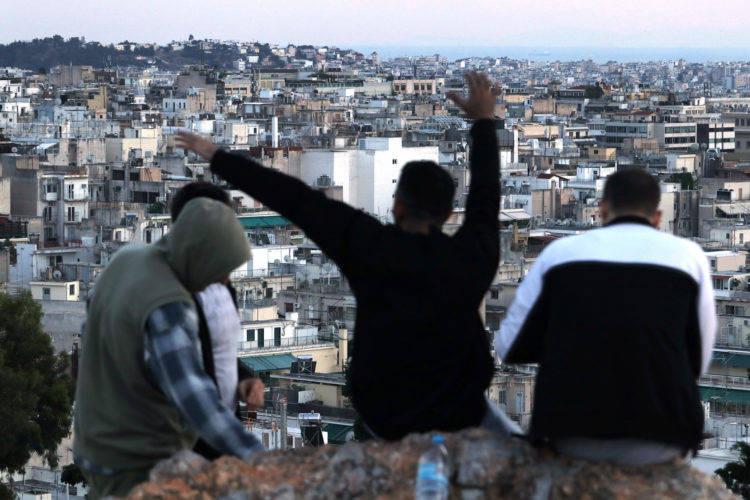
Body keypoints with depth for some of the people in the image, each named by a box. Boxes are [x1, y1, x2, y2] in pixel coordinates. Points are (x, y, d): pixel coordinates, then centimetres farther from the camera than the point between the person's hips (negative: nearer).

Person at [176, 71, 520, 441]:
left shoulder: (371, 247, -15)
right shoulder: (473, 257, -11)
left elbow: (297, 201, -10)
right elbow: (485, 198, 8)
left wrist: (218, 159, -3)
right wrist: (484, 121, 23)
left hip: (385, 420, 1)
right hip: (460, 418, -1)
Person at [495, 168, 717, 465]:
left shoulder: (561, 251, 6)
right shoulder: (688, 255, 4)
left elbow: (509, 348, 11)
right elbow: (698, 362, 10)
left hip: (570, 440, 1)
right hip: (659, 446, -1)